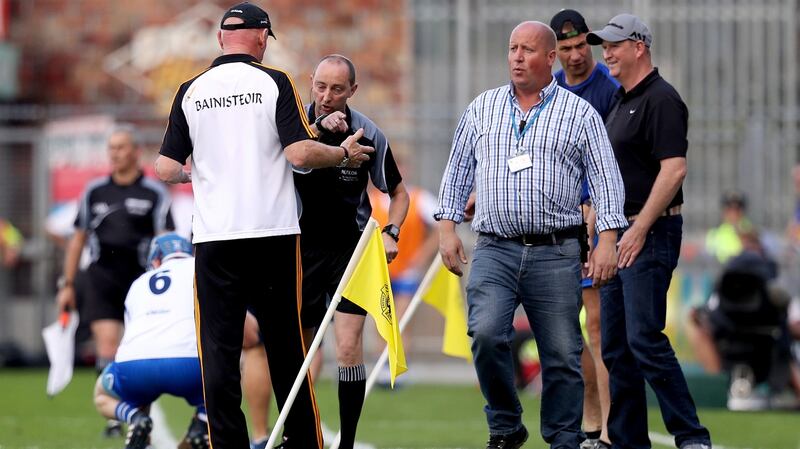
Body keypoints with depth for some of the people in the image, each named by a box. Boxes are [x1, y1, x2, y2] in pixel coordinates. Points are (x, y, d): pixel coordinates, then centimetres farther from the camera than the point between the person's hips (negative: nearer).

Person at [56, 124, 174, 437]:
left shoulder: (155, 193, 3)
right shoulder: (94, 192, 11)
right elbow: (78, 239, 17)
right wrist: (67, 284, 15)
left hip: (141, 279, -1)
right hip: (101, 279, 1)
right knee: (107, 345, -13)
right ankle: (113, 417, -10)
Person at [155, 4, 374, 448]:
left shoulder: (191, 91, 5)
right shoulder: (274, 83, -2)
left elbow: (166, 169, 5)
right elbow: (299, 153, -10)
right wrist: (345, 154, 7)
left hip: (214, 237, 1)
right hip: (274, 233, -1)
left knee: (219, 349, 1)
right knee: (285, 345, 9)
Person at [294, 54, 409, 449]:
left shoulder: (368, 135, -7)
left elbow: (398, 192, 6)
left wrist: (390, 233, -8)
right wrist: (319, 128, -41)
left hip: (351, 249, -1)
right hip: (302, 248, 1)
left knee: (349, 347, -12)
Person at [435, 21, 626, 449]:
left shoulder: (580, 113, 5)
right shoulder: (482, 108, 13)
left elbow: (606, 179, 3)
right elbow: (457, 170, 17)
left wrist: (607, 240, -7)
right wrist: (447, 226, 7)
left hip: (556, 254, -1)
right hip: (495, 250, 1)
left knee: (561, 356, 0)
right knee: (486, 333, -19)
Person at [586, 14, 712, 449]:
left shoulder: (660, 100, -11)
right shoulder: (620, 103, 18)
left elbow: (674, 169, -20)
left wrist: (639, 230, -22)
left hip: (651, 233, -10)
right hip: (621, 233, 10)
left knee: (644, 339, -15)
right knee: (615, 346, 8)